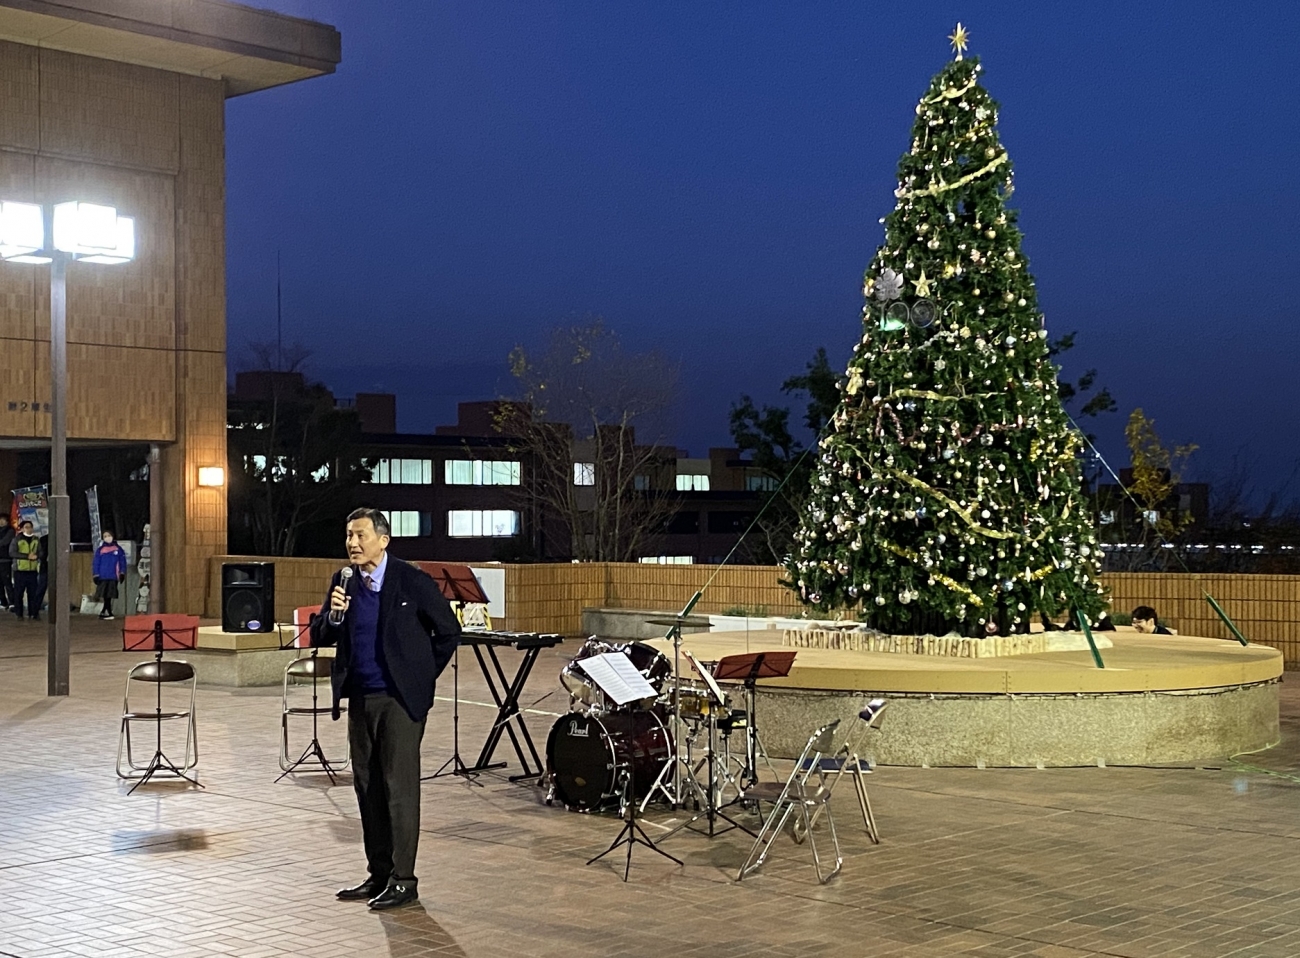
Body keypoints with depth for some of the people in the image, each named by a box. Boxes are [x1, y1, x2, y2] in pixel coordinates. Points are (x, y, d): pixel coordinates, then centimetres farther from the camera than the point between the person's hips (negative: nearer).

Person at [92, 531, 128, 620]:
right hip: (103, 576, -1)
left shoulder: (118, 549, 6)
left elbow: (122, 561, 8)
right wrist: (95, 575, -3)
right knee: (106, 595, -4)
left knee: (109, 595, 2)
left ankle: (103, 612, 11)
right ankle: (109, 612, 0)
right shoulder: (100, 550, 4)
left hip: (113, 576, 1)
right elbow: (95, 563, 4)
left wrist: (122, 573, 2)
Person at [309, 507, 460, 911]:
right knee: (367, 787, 10)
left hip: (400, 699, -6)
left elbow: (449, 631, -1)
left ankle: (403, 880, -2)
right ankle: (378, 874, 20)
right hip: (360, 699, 6)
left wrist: (422, 677, 2)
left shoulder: (413, 582, -8)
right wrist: (334, 615, -13)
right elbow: (319, 638, 7)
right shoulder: (342, 583, 7)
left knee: (400, 787, -6)